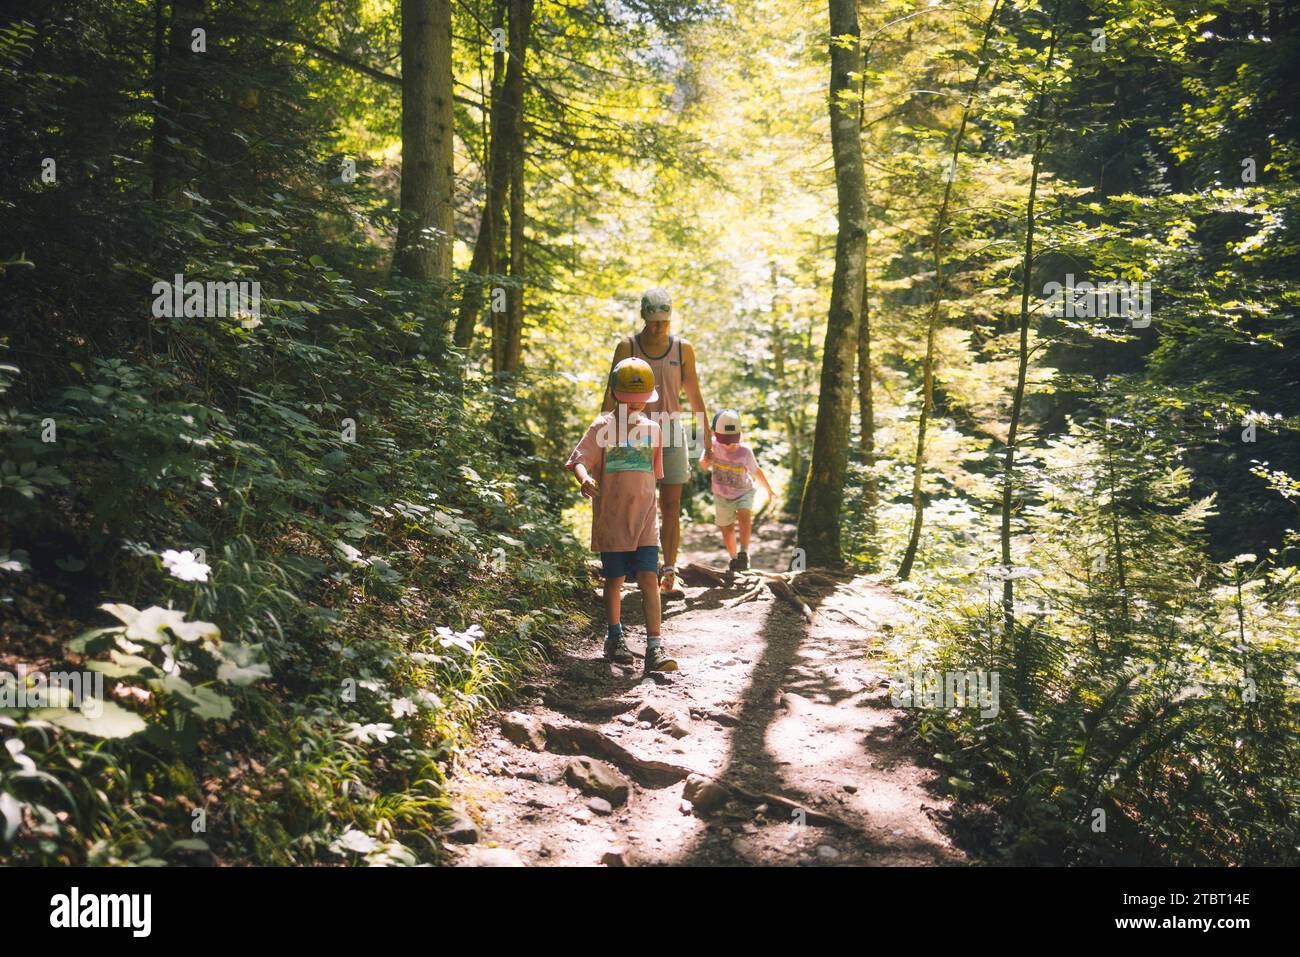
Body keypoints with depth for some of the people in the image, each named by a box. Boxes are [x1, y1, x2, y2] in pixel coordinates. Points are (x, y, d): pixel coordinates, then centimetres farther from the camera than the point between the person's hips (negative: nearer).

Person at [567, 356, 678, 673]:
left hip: (644, 519, 2)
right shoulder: (603, 427, -3)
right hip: (611, 518, -2)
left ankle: (654, 648, -10)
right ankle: (615, 638, 29)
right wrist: (585, 479, -33)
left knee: (649, 578, -9)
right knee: (615, 580, 9)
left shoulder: (652, 429, 8)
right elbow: (579, 459, -14)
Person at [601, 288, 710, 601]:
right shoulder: (627, 347, -1)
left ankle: (669, 576, -1)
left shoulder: (682, 349, 3)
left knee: (671, 507, -2)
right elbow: (612, 393, -2)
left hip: (671, 433, 1)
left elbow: (694, 395, 8)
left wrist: (707, 439, 8)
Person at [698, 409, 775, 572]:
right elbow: (703, 466, -28)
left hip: (743, 492, -2)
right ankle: (734, 558, 35)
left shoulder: (745, 451, -20)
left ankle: (744, 553, -24)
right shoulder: (713, 446, -20)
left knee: (744, 516, -30)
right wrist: (707, 460, -51)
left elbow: (756, 471, -5)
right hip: (722, 496, 2)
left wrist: (769, 489, 6)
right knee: (727, 529, 11)